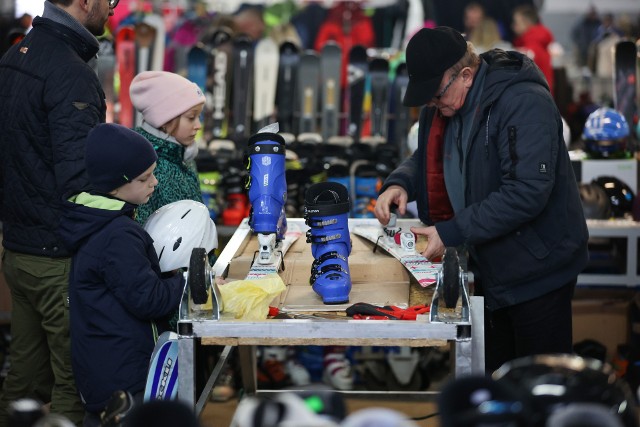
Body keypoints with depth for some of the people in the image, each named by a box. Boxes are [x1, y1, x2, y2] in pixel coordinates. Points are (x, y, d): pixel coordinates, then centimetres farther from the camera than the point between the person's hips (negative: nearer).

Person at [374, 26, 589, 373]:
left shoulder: (523, 103, -25)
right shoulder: (441, 107, 3)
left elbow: (527, 192, -32)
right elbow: (427, 159, 20)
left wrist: (451, 232, -29)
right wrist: (400, 183, -4)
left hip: (536, 270, -8)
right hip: (490, 267, 9)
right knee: (493, 374, 18)